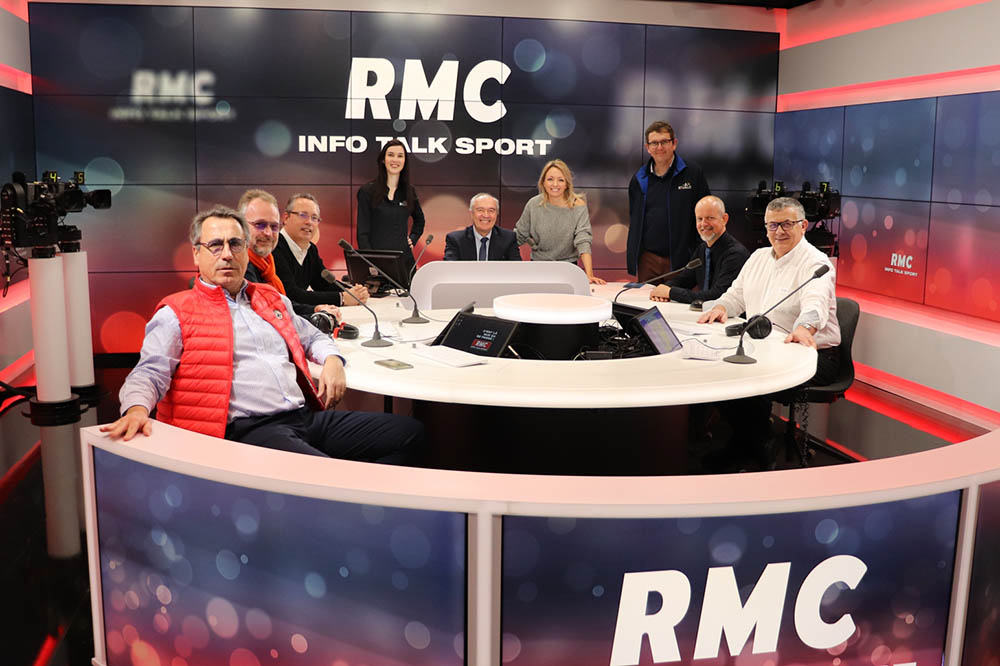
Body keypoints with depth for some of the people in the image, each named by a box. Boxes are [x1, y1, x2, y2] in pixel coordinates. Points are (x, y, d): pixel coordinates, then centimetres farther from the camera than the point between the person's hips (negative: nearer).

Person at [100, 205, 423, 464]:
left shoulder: (272, 300, 27)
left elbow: (311, 337, 39)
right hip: (247, 430, -7)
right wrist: (137, 409, -23)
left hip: (307, 417, 7)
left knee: (408, 431, -9)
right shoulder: (176, 314, 9)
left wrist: (332, 360, 16)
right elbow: (149, 374, 0)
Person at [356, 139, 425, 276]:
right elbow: (362, 232, -3)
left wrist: (412, 239, 12)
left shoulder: (409, 191, 10)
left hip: (404, 259, 3)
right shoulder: (367, 191, 0)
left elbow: (419, 220, 28)